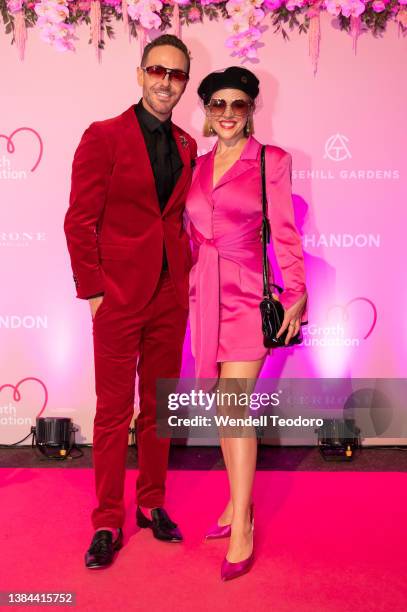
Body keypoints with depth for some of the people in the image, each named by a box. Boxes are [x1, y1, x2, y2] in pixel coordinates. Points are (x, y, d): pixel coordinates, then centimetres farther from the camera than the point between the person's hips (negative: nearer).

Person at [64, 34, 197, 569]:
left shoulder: (187, 147, 12)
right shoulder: (104, 136, -3)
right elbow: (79, 221, -6)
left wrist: (185, 272, 5)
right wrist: (93, 289, -9)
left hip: (171, 298, 5)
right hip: (119, 298, -5)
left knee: (159, 408, 13)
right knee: (114, 411, 4)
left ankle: (152, 505, 29)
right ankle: (107, 523, 18)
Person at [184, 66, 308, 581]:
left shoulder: (272, 161, -1)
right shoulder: (197, 166, 12)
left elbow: (284, 233, -4)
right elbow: (192, 234, 14)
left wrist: (296, 295, -8)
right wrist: (190, 285, 12)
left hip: (247, 295, -5)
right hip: (205, 295, 5)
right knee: (223, 404, 10)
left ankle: (242, 523, 2)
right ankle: (237, 502, 25)